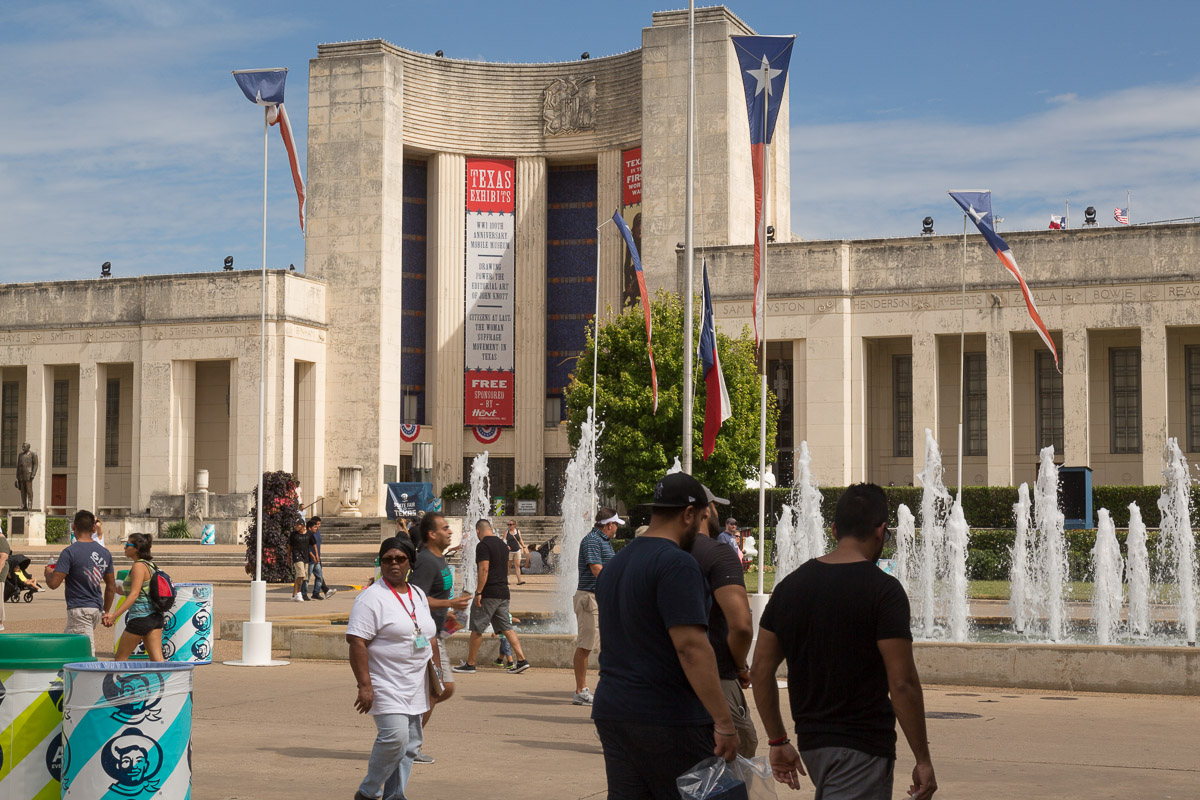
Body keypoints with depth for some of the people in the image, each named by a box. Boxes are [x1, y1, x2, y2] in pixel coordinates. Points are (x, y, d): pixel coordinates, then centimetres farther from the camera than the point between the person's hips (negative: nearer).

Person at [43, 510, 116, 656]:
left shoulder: (69, 552, -12)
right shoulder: (105, 553, 9)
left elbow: (54, 583, -16)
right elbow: (111, 587, 15)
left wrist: (48, 573, 6)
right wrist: (106, 612, 24)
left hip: (79, 610, -7)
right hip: (97, 609, 7)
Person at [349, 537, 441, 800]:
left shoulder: (418, 595, 14)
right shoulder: (372, 597, -10)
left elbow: (429, 637, 23)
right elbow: (356, 641, -17)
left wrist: (436, 672, 17)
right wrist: (364, 686, -22)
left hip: (415, 687, 8)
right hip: (385, 686, -8)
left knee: (411, 743, 7)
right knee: (395, 736, -17)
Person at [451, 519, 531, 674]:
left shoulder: (483, 545, -10)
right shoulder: (502, 545, 16)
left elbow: (484, 570, -18)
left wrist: (479, 592, -18)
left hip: (489, 593, -8)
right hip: (503, 592, 8)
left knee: (477, 629, 0)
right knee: (506, 627, 8)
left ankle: (470, 664, 6)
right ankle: (521, 660, -1)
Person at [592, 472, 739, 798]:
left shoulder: (615, 564, 16)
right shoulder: (677, 564, -13)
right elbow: (691, 647, -21)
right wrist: (724, 722, -20)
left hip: (611, 712, 8)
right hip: (669, 719, -8)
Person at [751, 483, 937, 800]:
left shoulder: (790, 586, 5)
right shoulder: (884, 590, -13)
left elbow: (761, 671, 7)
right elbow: (902, 683, -17)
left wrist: (778, 741, 16)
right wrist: (923, 761, -9)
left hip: (810, 742, 7)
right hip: (863, 748, -7)